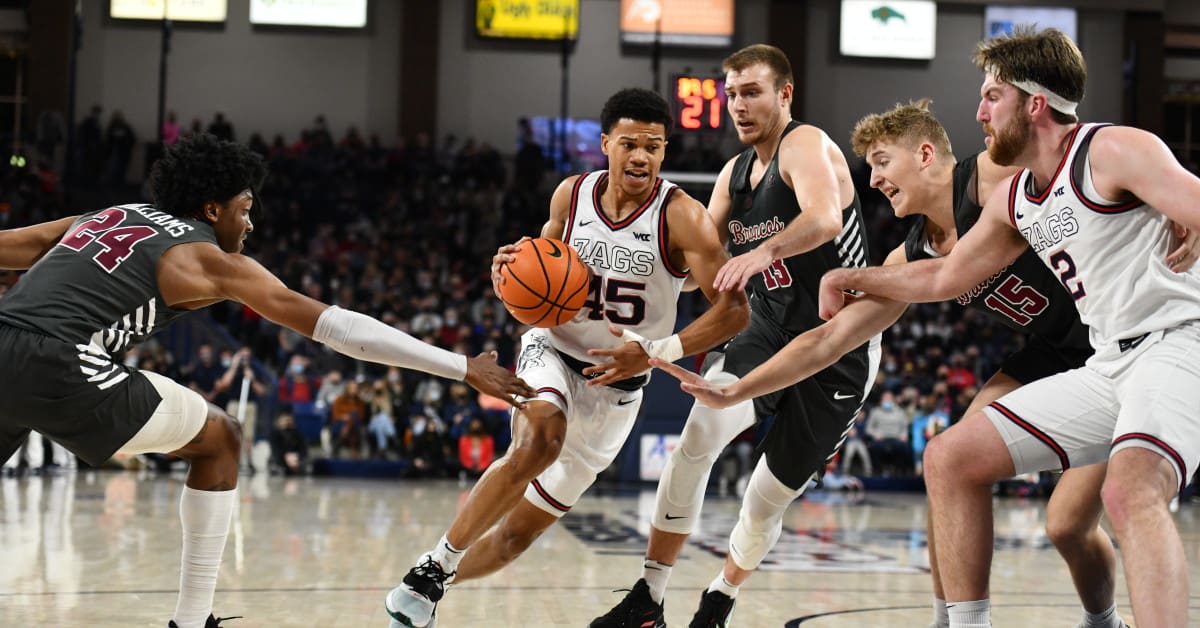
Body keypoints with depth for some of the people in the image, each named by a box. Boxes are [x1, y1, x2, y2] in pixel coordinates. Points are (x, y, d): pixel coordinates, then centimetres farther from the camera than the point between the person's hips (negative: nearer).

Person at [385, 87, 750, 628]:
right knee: (539, 440, -35)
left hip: (616, 387, 0)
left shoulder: (682, 217, -17)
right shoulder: (572, 195, -5)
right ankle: (432, 567, -23)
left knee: (519, 531, 5)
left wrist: (656, 352, -32)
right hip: (553, 353, 0)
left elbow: (734, 309, -20)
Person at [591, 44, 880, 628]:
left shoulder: (806, 145, -15)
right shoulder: (734, 173, 8)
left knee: (770, 497, 2)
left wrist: (764, 252, -54)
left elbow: (825, 218, -36)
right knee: (702, 429, -23)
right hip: (770, 333, 5)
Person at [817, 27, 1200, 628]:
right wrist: (851, 278, 39)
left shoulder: (1114, 151, -9)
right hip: (1107, 368, 9)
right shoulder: (1014, 199, 16)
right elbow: (945, 275, 31)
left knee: (1129, 493, -36)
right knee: (949, 459, 6)